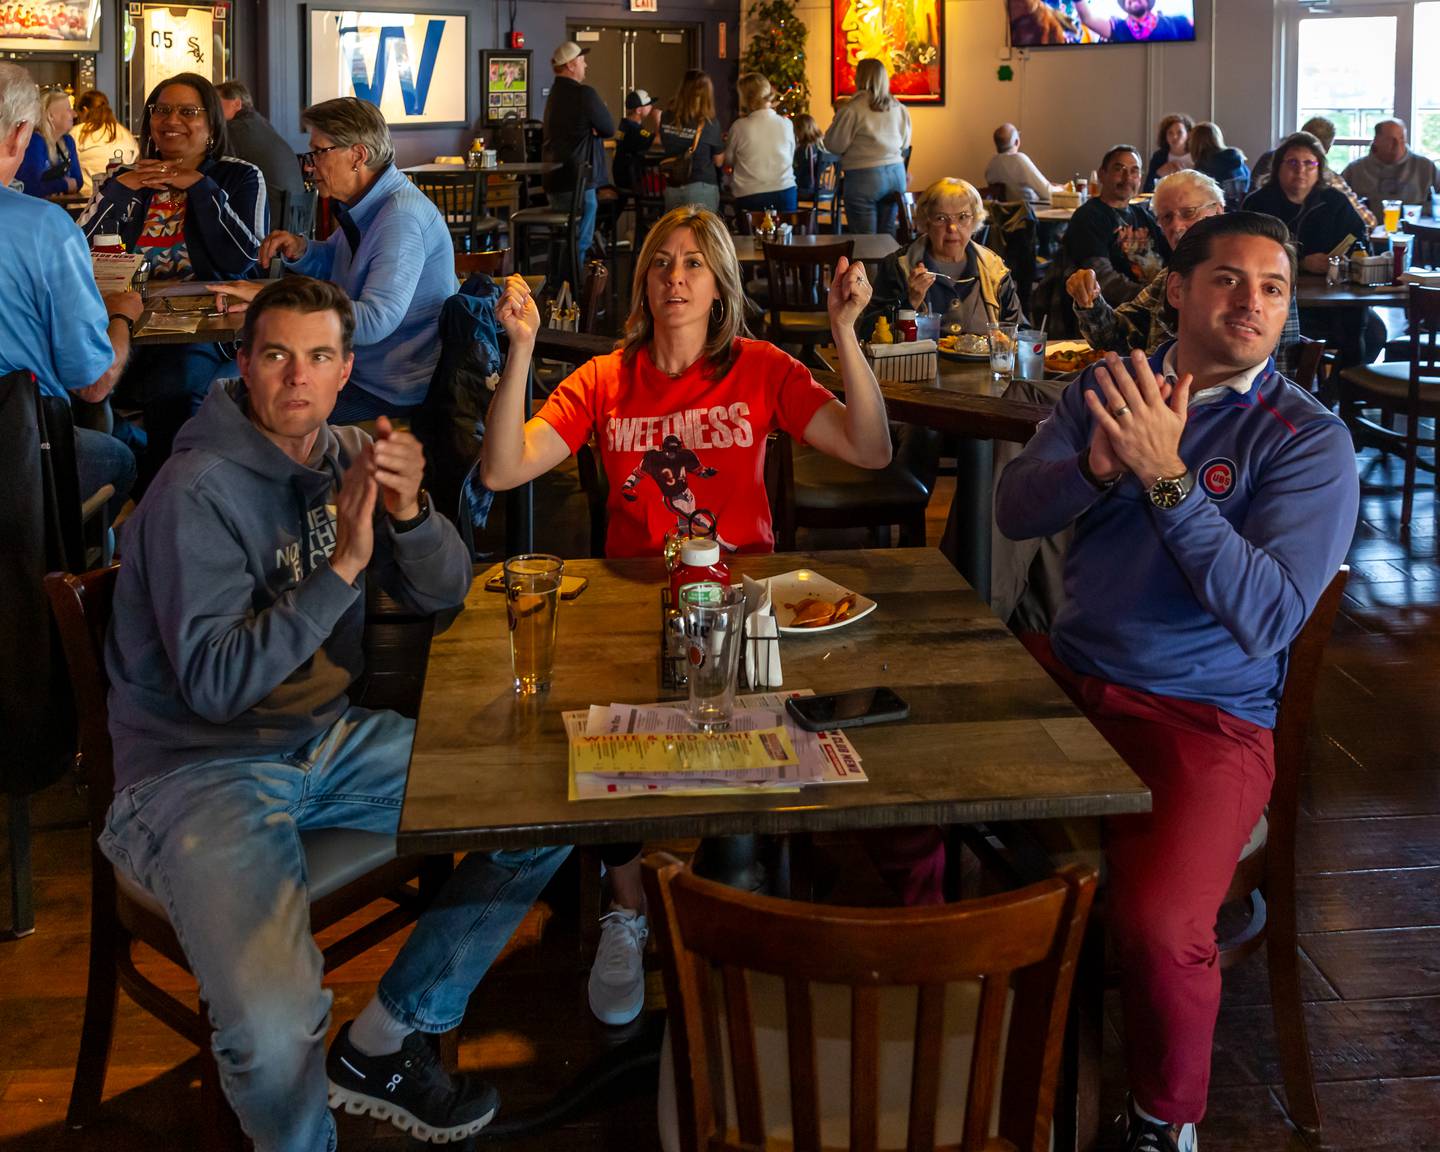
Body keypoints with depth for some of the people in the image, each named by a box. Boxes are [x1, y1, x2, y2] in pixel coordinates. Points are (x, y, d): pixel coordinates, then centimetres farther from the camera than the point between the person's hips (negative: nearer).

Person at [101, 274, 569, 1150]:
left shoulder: (346, 456, 5)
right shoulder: (199, 492, -17)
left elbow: (444, 595, 6)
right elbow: (214, 684, -23)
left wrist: (409, 511, -15)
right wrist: (342, 566, -27)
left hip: (330, 740, 8)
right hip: (202, 769, -7)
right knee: (277, 1031, -32)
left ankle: (386, 1042, 9)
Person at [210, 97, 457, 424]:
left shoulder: (402, 219, -23)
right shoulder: (364, 207, 9)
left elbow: (374, 322, -33)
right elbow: (334, 265, 29)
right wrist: (300, 250, 3)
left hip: (397, 395, -10)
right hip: (360, 370, 10)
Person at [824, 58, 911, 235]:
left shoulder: (852, 108, -11)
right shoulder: (899, 108, 8)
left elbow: (834, 145, -5)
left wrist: (838, 118, 11)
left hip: (864, 178, -6)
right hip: (896, 175, 6)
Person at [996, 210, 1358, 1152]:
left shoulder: (1310, 440, -7)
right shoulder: (1110, 385, 8)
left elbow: (1269, 621, -18)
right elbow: (1015, 512, -2)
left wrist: (1166, 477, -26)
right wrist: (1100, 465, -23)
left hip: (1205, 716, -5)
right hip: (1067, 670, 5)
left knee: (1159, 926, -28)